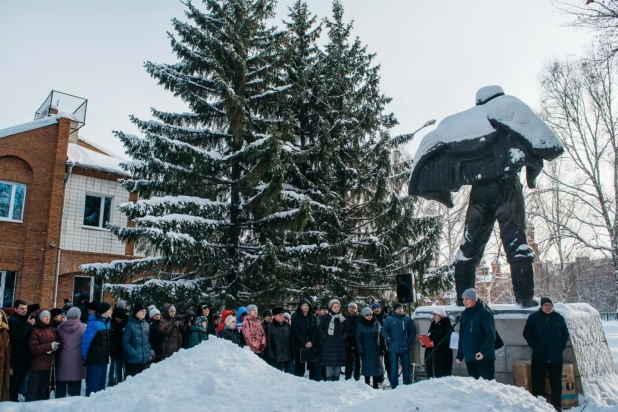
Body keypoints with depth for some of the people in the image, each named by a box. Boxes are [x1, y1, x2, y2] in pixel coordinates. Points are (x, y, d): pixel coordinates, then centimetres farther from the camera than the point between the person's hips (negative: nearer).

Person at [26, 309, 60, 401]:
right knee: (33, 390, -3)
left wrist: (55, 347, -13)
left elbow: (59, 342, 8)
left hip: (47, 364, 6)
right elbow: (33, 348, -16)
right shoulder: (35, 331, -9)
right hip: (36, 365, -6)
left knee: (44, 389, 14)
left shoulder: (52, 330, 9)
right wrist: (50, 346, -21)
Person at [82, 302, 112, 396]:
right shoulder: (94, 324, -16)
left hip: (104, 359, 9)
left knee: (101, 385, 16)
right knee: (93, 386, -3)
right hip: (95, 360, -9)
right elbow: (86, 341, -16)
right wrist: (85, 357, -9)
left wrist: (107, 355, 15)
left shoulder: (107, 323, 11)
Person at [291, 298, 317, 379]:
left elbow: (315, 330, 6)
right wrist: (304, 343, -12)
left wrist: (311, 341, -9)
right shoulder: (295, 316, 1)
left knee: (312, 364, 1)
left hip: (311, 345, 3)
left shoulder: (313, 316, 11)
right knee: (299, 365, -1)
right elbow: (295, 331, -5)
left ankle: (313, 380, 9)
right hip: (299, 345, -3)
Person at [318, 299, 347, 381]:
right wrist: (325, 337, -10)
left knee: (338, 365, 6)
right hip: (328, 345, -4)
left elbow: (346, 331, 18)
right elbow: (320, 329, 0)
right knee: (329, 365, -5)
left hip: (340, 345, 4)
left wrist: (343, 337, 1)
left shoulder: (342, 318, 12)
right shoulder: (326, 317, 0)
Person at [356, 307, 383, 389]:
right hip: (366, 350, -2)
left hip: (376, 350, 2)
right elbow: (358, 339, -3)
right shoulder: (360, 326, -3)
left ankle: (376, 385, 14)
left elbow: (381, 336, 6)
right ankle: (367, 384, 12)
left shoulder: (377, 324, 4)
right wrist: (361, 350, -9)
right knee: (367, 367, 2)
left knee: (377, 366, 5)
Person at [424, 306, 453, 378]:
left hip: (442, 356, -7)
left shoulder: (447, 326, -6)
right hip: (430, 355, 7)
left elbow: (448, 341, -14)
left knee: (441, 376, -8)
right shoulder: (433, 325, 16)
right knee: (431, 375, 8)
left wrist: (435, 343, -21)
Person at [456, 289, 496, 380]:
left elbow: (491, 336, -13)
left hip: (484, 358, -7)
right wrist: (460, 355, 13)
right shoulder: (464, 314, 13)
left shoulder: (484, 313, -8)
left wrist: (483, 351, -24)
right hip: (469, 359, 7)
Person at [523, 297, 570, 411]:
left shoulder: (559, 318, 6)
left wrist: (562, 346, 2)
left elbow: (566, 334, 13)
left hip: (556, 356, 2)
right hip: (539, 356, -2)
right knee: (538, 382, 1)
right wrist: (534, 345, -4)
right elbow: (527, 333, 5)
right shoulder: (534, 317, 0)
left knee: (556, 382, 7)